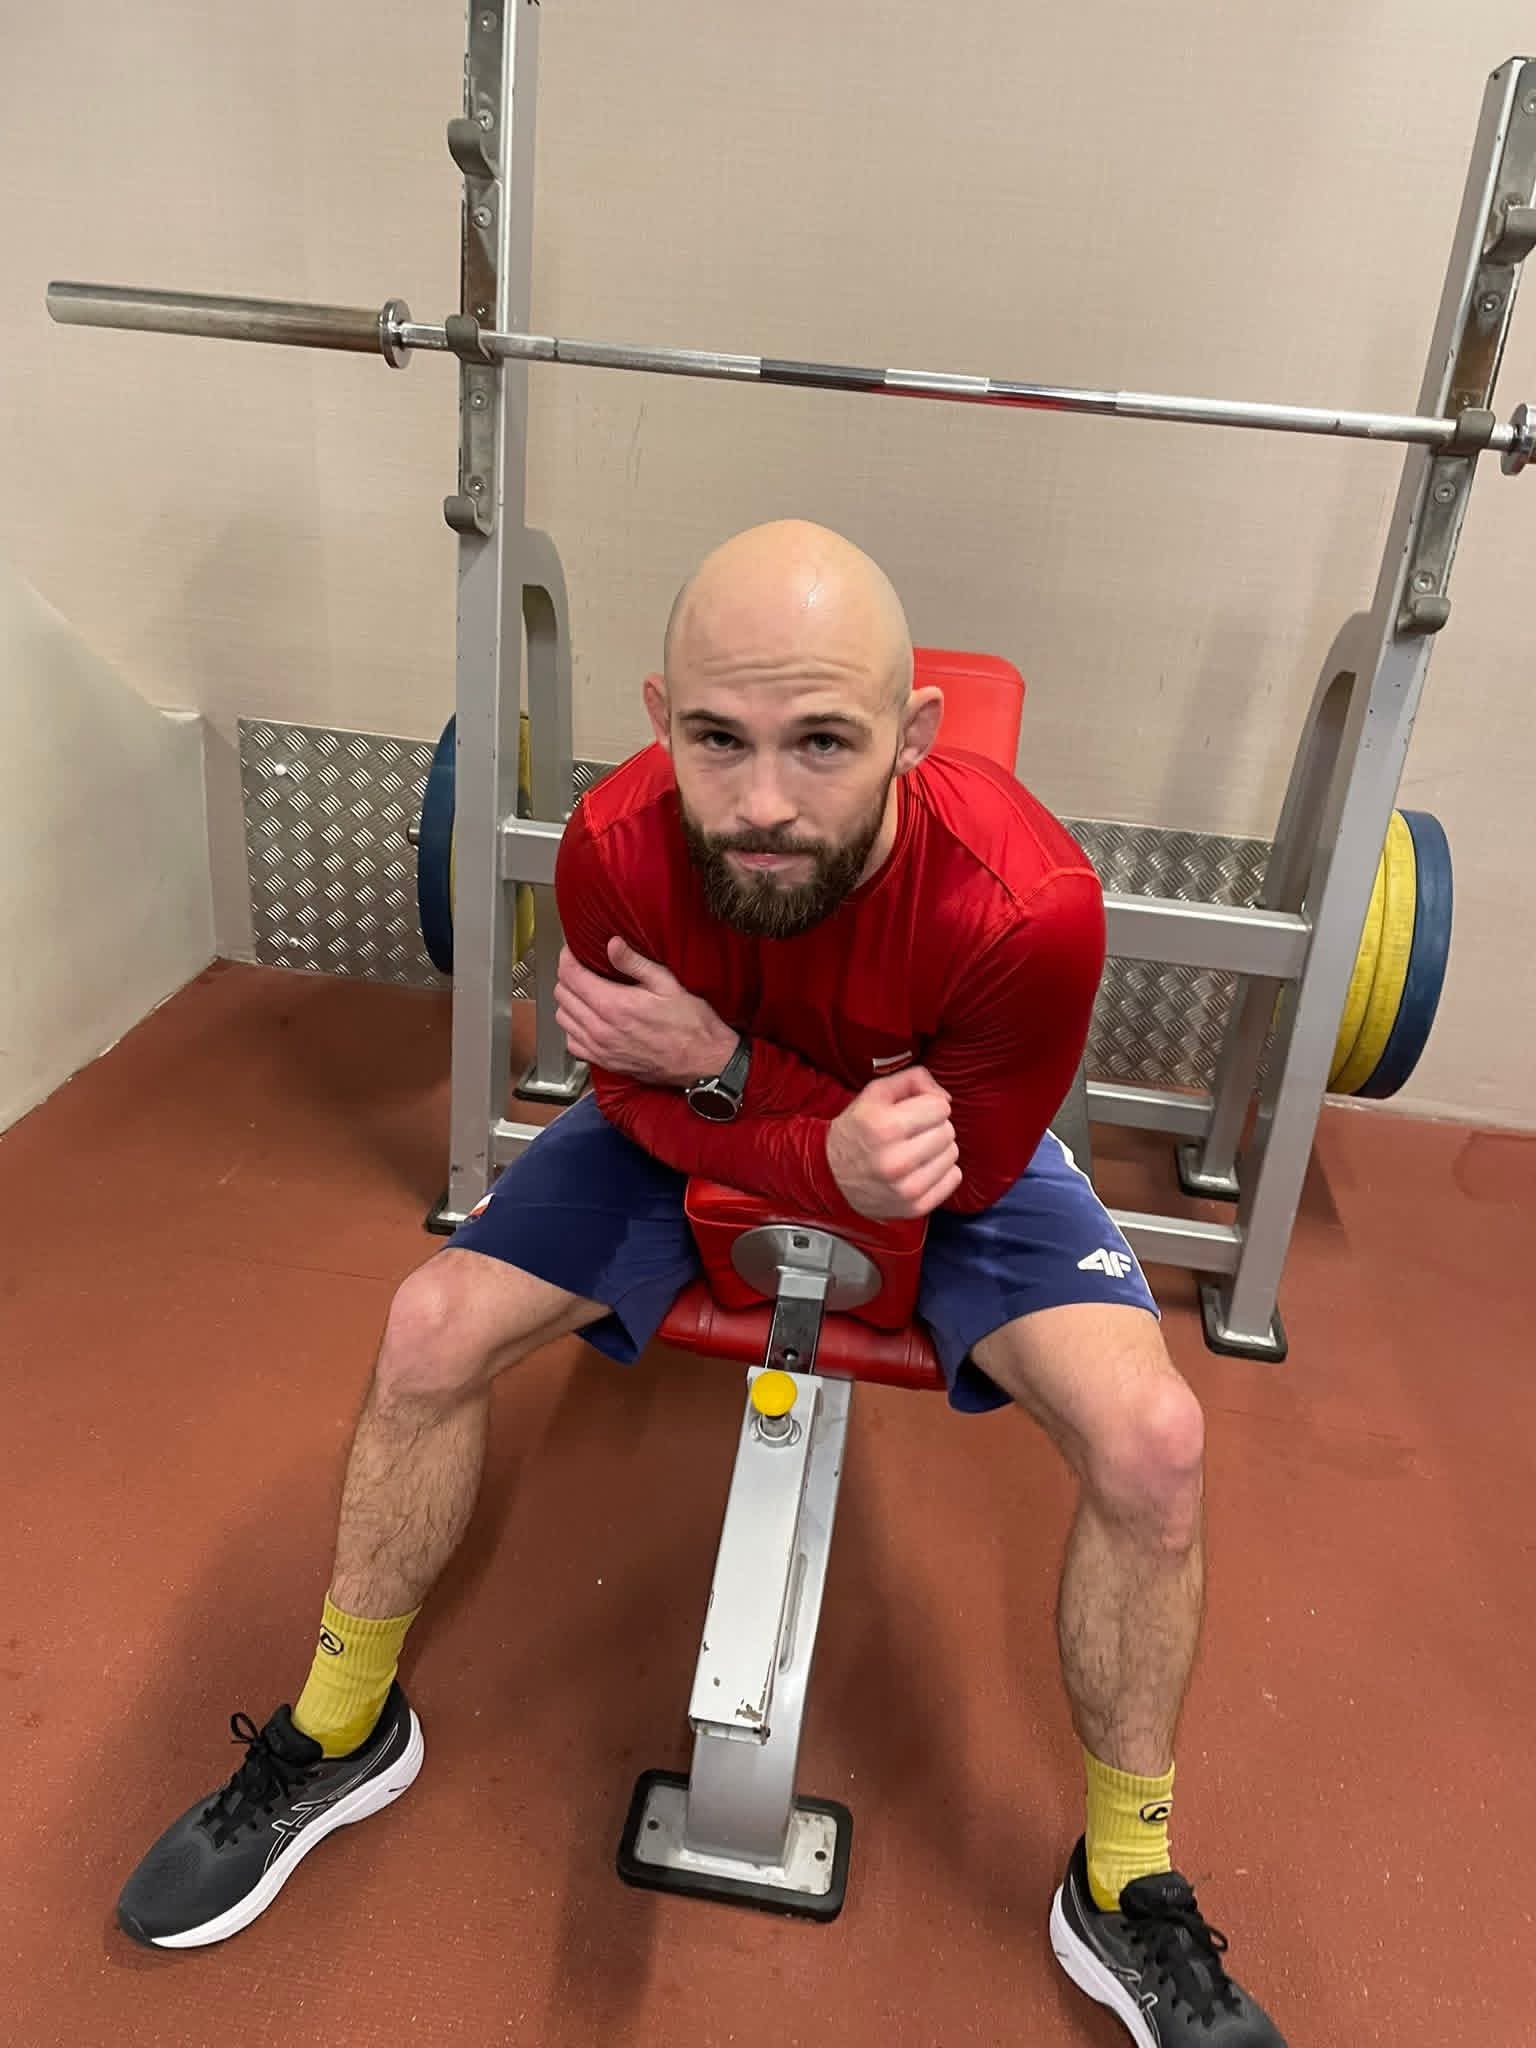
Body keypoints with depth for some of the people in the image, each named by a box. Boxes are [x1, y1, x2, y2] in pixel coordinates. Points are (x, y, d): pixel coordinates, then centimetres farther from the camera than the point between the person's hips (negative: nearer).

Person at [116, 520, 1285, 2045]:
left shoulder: (1027, 904, -38)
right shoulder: (616, 847, -31)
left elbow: (972, 1168, -22)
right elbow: (640, 1101, -16)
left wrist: (724, 1063, -33)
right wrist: (829, 1157, -37)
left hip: (959, 1146, -1)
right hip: (699, 1112, 2)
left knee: (1150, 1441, -22)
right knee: (432, 1332, -11)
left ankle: (1125, 1893, 6)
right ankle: (342, 1734, 18)